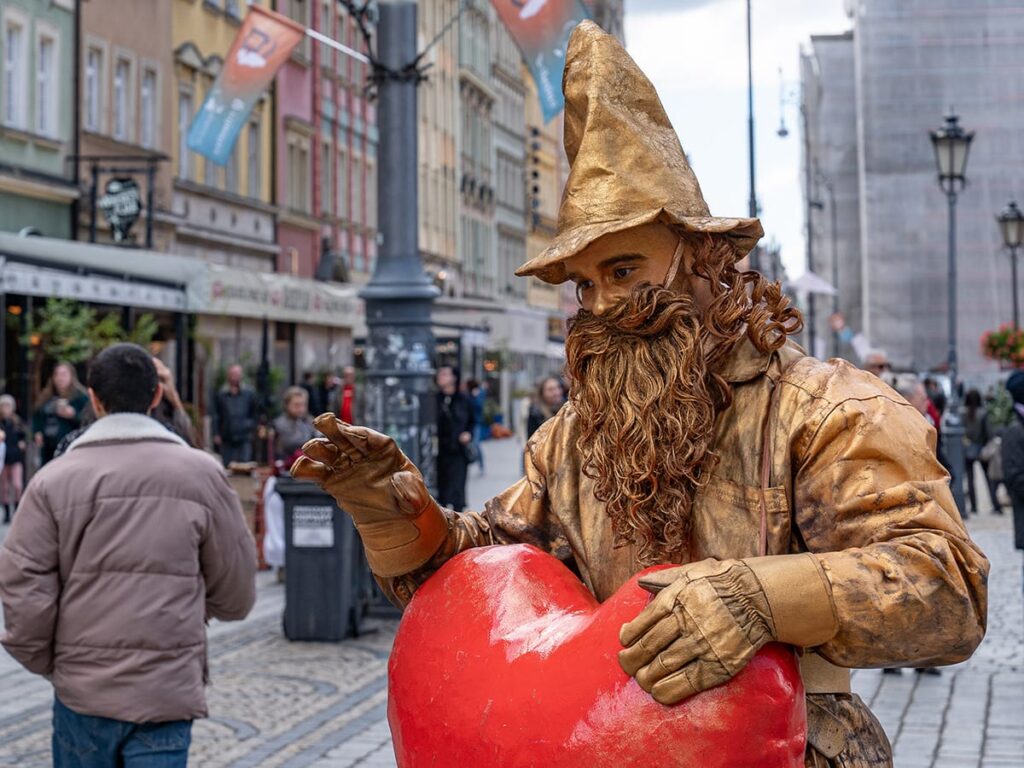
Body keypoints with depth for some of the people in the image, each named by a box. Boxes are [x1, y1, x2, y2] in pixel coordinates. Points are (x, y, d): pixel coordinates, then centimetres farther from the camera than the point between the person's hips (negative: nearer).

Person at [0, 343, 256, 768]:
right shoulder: (201, 473, -5)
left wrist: (43, 660, 11)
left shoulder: (54, 479, -5)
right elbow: (236, 590, 0)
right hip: (168, 690, -1)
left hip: (82, 689, 1)